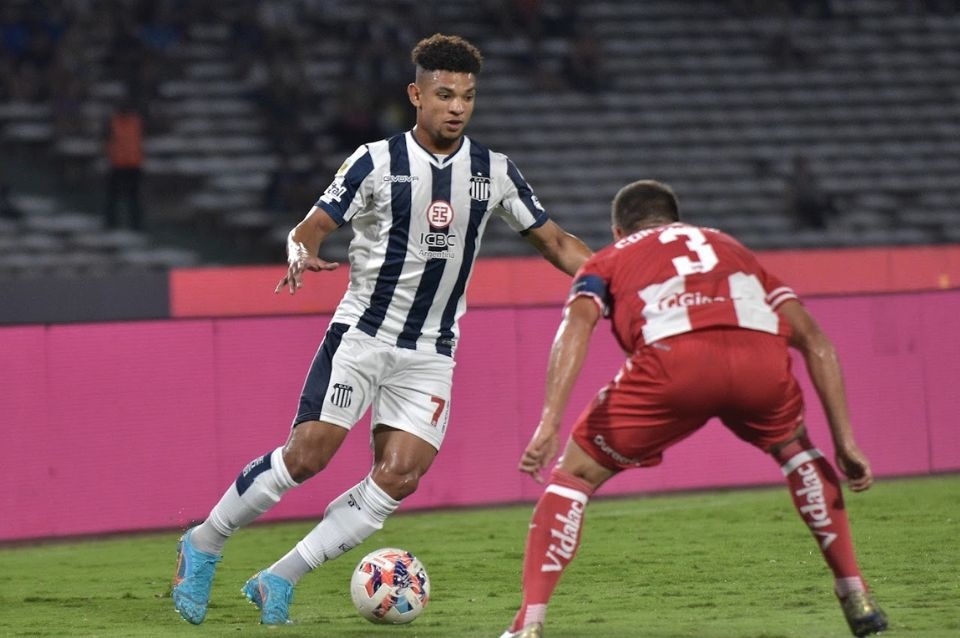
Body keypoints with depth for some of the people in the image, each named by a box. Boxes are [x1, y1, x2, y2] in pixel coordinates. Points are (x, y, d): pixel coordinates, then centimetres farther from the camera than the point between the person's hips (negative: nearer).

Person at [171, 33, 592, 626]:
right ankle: (203, 546, 6)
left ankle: (279, 581, -3)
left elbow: (555, 241, 9)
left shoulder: (494, 172, 3)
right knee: (308, 453, -14)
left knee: (398, 478, -11)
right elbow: (312, 226, -8)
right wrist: (303, 253, -31)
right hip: (361, 332, -3)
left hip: (430, 353, 3)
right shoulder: (377, 162, -7)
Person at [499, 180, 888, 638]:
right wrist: (845, 441, 30)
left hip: (673, 363, -3)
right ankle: (856, 598, 32)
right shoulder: (730, 248, 40)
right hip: (760, 356, 3)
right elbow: (815, 341, 31)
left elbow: (576, 326, 8)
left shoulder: (609, 261, 32)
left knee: (574, 475, 16)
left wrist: (549, 424, -2)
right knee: (794, 449, 36)